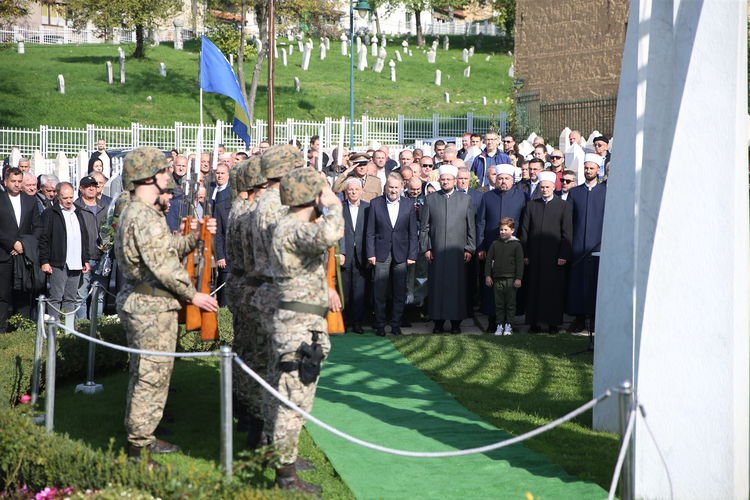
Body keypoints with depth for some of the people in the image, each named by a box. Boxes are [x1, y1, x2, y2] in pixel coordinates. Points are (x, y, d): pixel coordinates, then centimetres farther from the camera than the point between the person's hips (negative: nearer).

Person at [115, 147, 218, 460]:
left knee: (147, 374, 17)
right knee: (151, 375, -6)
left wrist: (195, 237, 3)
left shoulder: (139, 212, 15)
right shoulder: (145, 217, -19)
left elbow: (170, 249, 15)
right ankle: (139, 446, -1)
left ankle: (142, 437, 26)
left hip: (143, 302, 11)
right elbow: (163, 265, -21)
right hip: (152, 307, -11)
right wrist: (192, 295, -13)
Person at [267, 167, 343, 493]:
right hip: (300, 325, -11)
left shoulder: (296, 227, 14)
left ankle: (283, 454, 32)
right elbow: (328, 235, -40)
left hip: (303, 322, 11)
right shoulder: (290, 228, -20)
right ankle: (285, 473, -1)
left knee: (287, 395, 20)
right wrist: (333, 205, -23)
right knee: (294, 398, -6)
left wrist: (324, 289, 21)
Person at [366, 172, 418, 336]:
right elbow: (370, 232, 2)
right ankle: (380, 325, 9)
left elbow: (413, 233, 5)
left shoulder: (409, 205, 4)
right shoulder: (375, 204, 2)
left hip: (401, 255, 1)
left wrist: (412, 255, -2)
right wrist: (371, 254, -4)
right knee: (379, 291, 0)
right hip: (381, 254, -1)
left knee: (400, 292, 4)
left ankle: (396, 325, 13)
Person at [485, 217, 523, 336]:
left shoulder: (516, 244, -1)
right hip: (497, 279, 3)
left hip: (511, 279, -3)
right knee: (499, 304, 6)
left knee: (510, 303, 2)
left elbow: (520, 262, -2)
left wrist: (518, 278, -7)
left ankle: (508, 326, 9)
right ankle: (500, 325, 11)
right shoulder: (495, 244, 8)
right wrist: (487, 275, 5)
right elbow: (488, 260, 11)